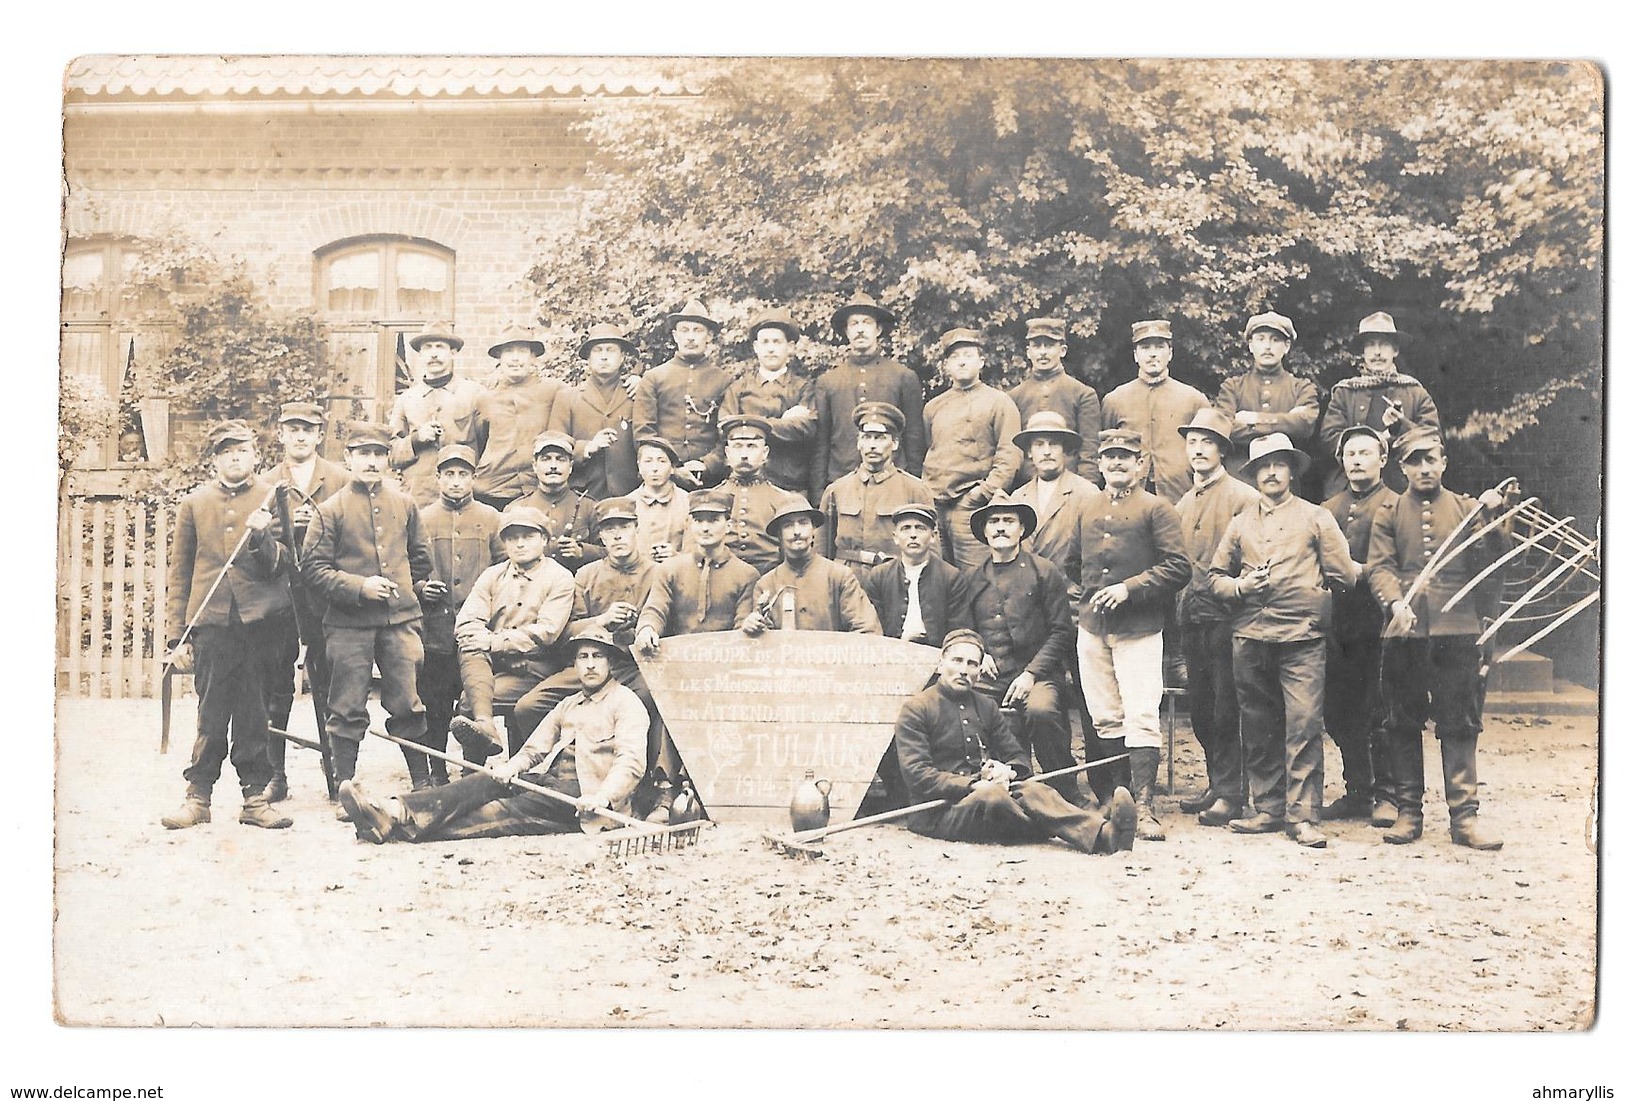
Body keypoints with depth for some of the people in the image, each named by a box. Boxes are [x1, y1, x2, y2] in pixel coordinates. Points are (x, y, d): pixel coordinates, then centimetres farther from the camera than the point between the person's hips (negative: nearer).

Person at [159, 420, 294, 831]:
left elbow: (281, 565, 3)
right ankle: (198, 796, 11)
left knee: (253, 714, 4)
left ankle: (255, 796, 11)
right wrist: (178, 634, 7)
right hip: (212, 621, 0)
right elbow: (179, 571, 12)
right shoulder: (193, 504, 11)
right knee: (211, 714, 1)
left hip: (261, 621, 0)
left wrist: (261, 537, -17)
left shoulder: (272, 499, 8)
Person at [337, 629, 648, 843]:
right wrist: (509, 768, -1)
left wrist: (604, 797, -27)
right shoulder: (567, 706, 30)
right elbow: (534, 749, 22)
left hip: (581, 796, -7)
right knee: (485, 782, -21)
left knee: (505, 811, -29)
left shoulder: (625, 703, 5)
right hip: (546, 779, 7)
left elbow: (631, 761, -10)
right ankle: (396, 812, -43)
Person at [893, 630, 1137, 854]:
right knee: (991, 796, -37)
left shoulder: (986, 707, 22)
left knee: (1032, 791, -29)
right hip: (938, 811, -5)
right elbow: (917, 775, -8)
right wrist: (973, 785, -20)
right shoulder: (916, 709, 3)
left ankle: (1102, 831, -56)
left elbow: (1018, 757, 21)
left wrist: (1008, 771, -5)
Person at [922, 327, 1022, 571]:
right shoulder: (933, 407, 19)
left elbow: (1010, 455, -4)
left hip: (971, 504, -5)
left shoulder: (998, 402, 4)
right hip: (934, 504, 5)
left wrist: (984, 491, -14)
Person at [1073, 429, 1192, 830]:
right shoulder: (1087, 510, 16)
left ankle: (1144, 805, -9)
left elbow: (1178, 568, -7)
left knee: (1141, 717, -10)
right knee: (1105, 719, 8)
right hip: (1092, 630, 5)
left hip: (1138, 630, -5)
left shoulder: (1156, 509, 0)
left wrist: (1129, 588, -15)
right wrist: (1082, 601, 15)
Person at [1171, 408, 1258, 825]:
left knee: (1226, 708, -5)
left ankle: (1230, 793, 1)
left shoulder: (1243, 497, -4)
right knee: (1199, 708, 10)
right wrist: (1182, 606, 15)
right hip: (1192, 615, 7)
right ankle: (1218, 786, 20)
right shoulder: (1183, 505, 17)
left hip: (1226, 615, -7)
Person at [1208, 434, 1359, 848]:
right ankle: (1268, 810, 17)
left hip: (1302, 641, -3)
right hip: (1250, 639, 3)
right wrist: (1240, 586, -1)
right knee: (1258, 730, 7)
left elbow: (1345, 575, 7)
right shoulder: (1240, 522, 16)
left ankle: (1303, 817, -7)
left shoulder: (1316, 518, 9)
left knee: (1304, 728, -10)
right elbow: (1216, 576, 15)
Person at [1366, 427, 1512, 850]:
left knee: (1460, 725, 0)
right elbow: (1379, 566, -2)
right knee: (1402, 724, 5)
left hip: (1457, 630, 0)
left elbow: (1493, 558, 2)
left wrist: (1494, 517, -15)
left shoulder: (1466, 508, 11)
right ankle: (1408, 812, 14)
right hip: (1405, 633, 0)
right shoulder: (1389, 515, 9)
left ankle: (1464, 816, 4)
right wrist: (1397, 601, -21)